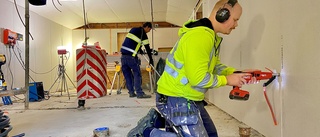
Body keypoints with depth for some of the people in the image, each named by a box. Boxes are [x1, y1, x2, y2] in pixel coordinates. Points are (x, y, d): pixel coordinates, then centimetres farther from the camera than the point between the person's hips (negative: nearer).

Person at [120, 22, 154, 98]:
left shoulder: (133, 29, 20)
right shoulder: (143, 33, -3)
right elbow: (147, 47, -2)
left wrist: (139, 50, 30)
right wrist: (151, 59, 4)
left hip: (123, 55, 8)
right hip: (131, 56, -8)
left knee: (127, 74, 9)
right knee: (137, 73, -3)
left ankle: (131, 93, 14)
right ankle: (139, 93, -4)